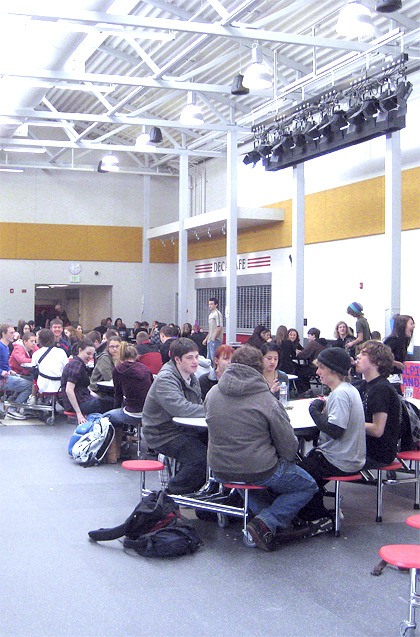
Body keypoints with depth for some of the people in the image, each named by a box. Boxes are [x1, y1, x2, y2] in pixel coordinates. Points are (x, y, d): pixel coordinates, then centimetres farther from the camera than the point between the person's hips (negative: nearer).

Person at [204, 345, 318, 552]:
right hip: (258, 471, -5)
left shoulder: (212, 393, -2)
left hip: (220, 471, 6)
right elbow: (289, 448, -11)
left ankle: (267, 515, 18)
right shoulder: (267, 400, -16)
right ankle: (267, 523, -2)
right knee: (308, 486, 16)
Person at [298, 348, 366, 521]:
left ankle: (319, 517, 9)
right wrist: (323, 408, -2)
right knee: (304, 460, 21)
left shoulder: (340, 394, -22)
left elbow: (335, 431, -27)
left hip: (339, 462, -10)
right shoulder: (349, 389, 10)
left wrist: (314, 410, -16)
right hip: (350, 457, 10)